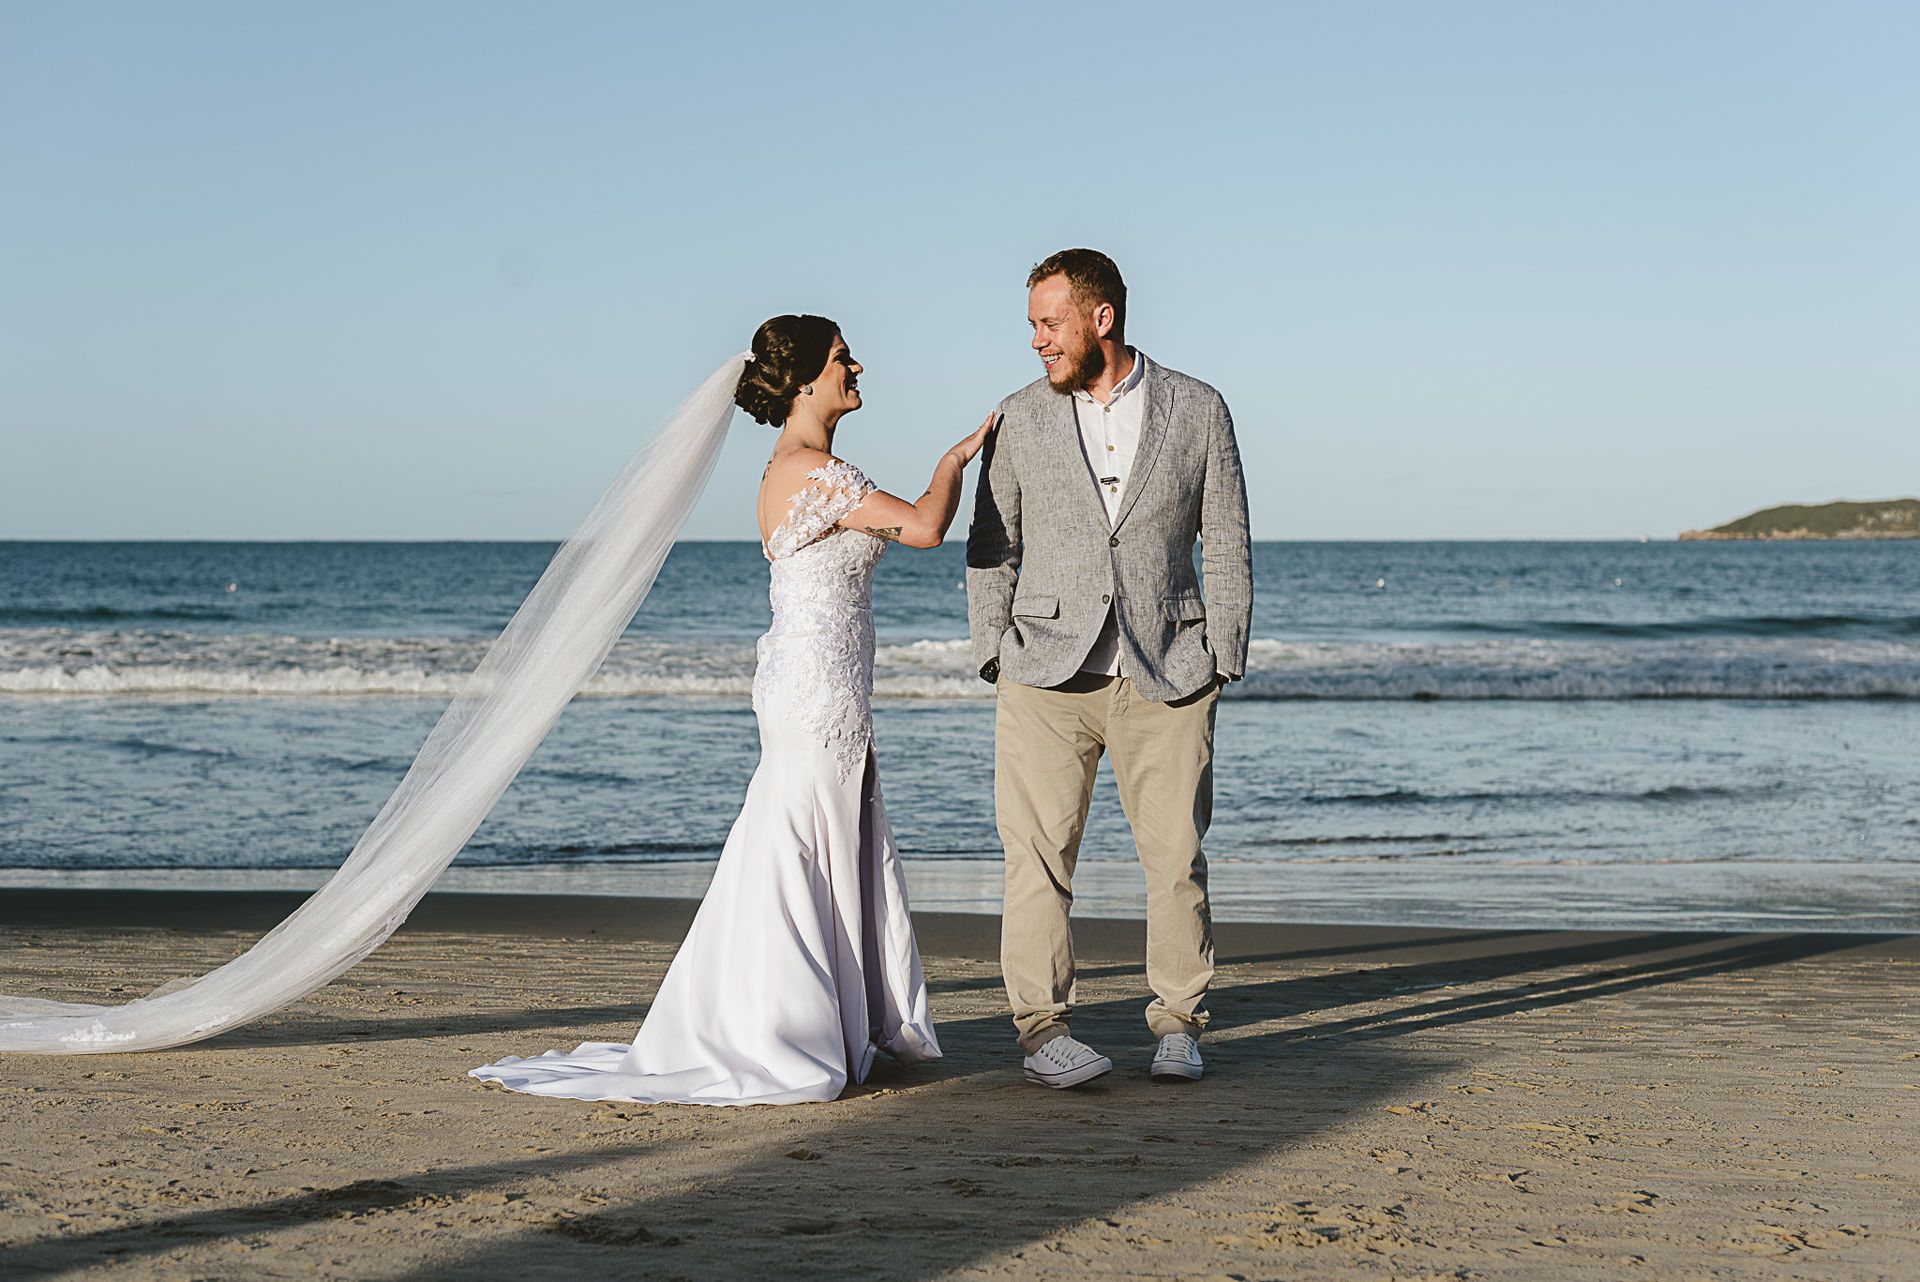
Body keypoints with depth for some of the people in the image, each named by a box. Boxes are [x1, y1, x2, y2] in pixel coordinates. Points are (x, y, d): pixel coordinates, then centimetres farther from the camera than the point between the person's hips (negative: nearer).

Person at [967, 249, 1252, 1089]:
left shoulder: (1198, 412, 4)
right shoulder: (1021, 419, 7)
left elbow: (1225, 545, 7)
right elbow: (991, 547, 10)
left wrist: (1221, 659, 0)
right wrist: (994, 657, 0)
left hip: (1166, 675, 0)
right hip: (1048, 673, 1)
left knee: (1176, 854, 1)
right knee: (1039, 853, -6)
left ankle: (1179, 1025, 14)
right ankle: (1042, 1026, 1)